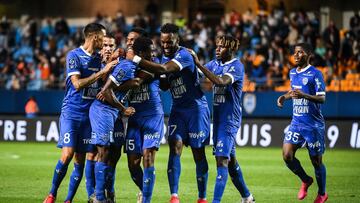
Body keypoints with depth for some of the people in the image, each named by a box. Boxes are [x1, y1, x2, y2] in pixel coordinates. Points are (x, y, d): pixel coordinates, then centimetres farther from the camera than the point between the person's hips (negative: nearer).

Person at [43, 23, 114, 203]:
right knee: (67, 154, -15)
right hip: (71, 112, -6)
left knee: (80, 160, 2)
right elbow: (77, 84, -17)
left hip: (88, 114, 6)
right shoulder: (74, 56, -8)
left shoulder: (98, 58, 12)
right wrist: (101, 72, -18)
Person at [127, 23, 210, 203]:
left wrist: (136, 59, -33)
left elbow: (163, 70, -35)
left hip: (196, 108, -6)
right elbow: (165, 85, 12)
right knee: (175, 146, -12)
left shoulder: (184, 55, -19)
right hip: (178, 109, 6)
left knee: (198, 153, 1)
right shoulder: (165, 57, 9)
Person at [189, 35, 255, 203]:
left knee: (222, 159, -15)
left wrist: (198, 63, -29)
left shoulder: (237, 66, -12)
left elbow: (221, 81, -28)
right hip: (218, 118, 8)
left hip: (230, 119, -8)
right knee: (230, 159, 16)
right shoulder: (215, 64, 11)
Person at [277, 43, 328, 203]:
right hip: (296, 122, 6)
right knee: (287, 156, -8)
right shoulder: (293, 73, 10)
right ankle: (305, 181, 19)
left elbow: (322, 98, -18)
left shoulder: (315, 74, -12)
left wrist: (304, 95, -33)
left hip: (314, 125, -6)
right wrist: (285, 97, 8)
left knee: (316, 160, 3)